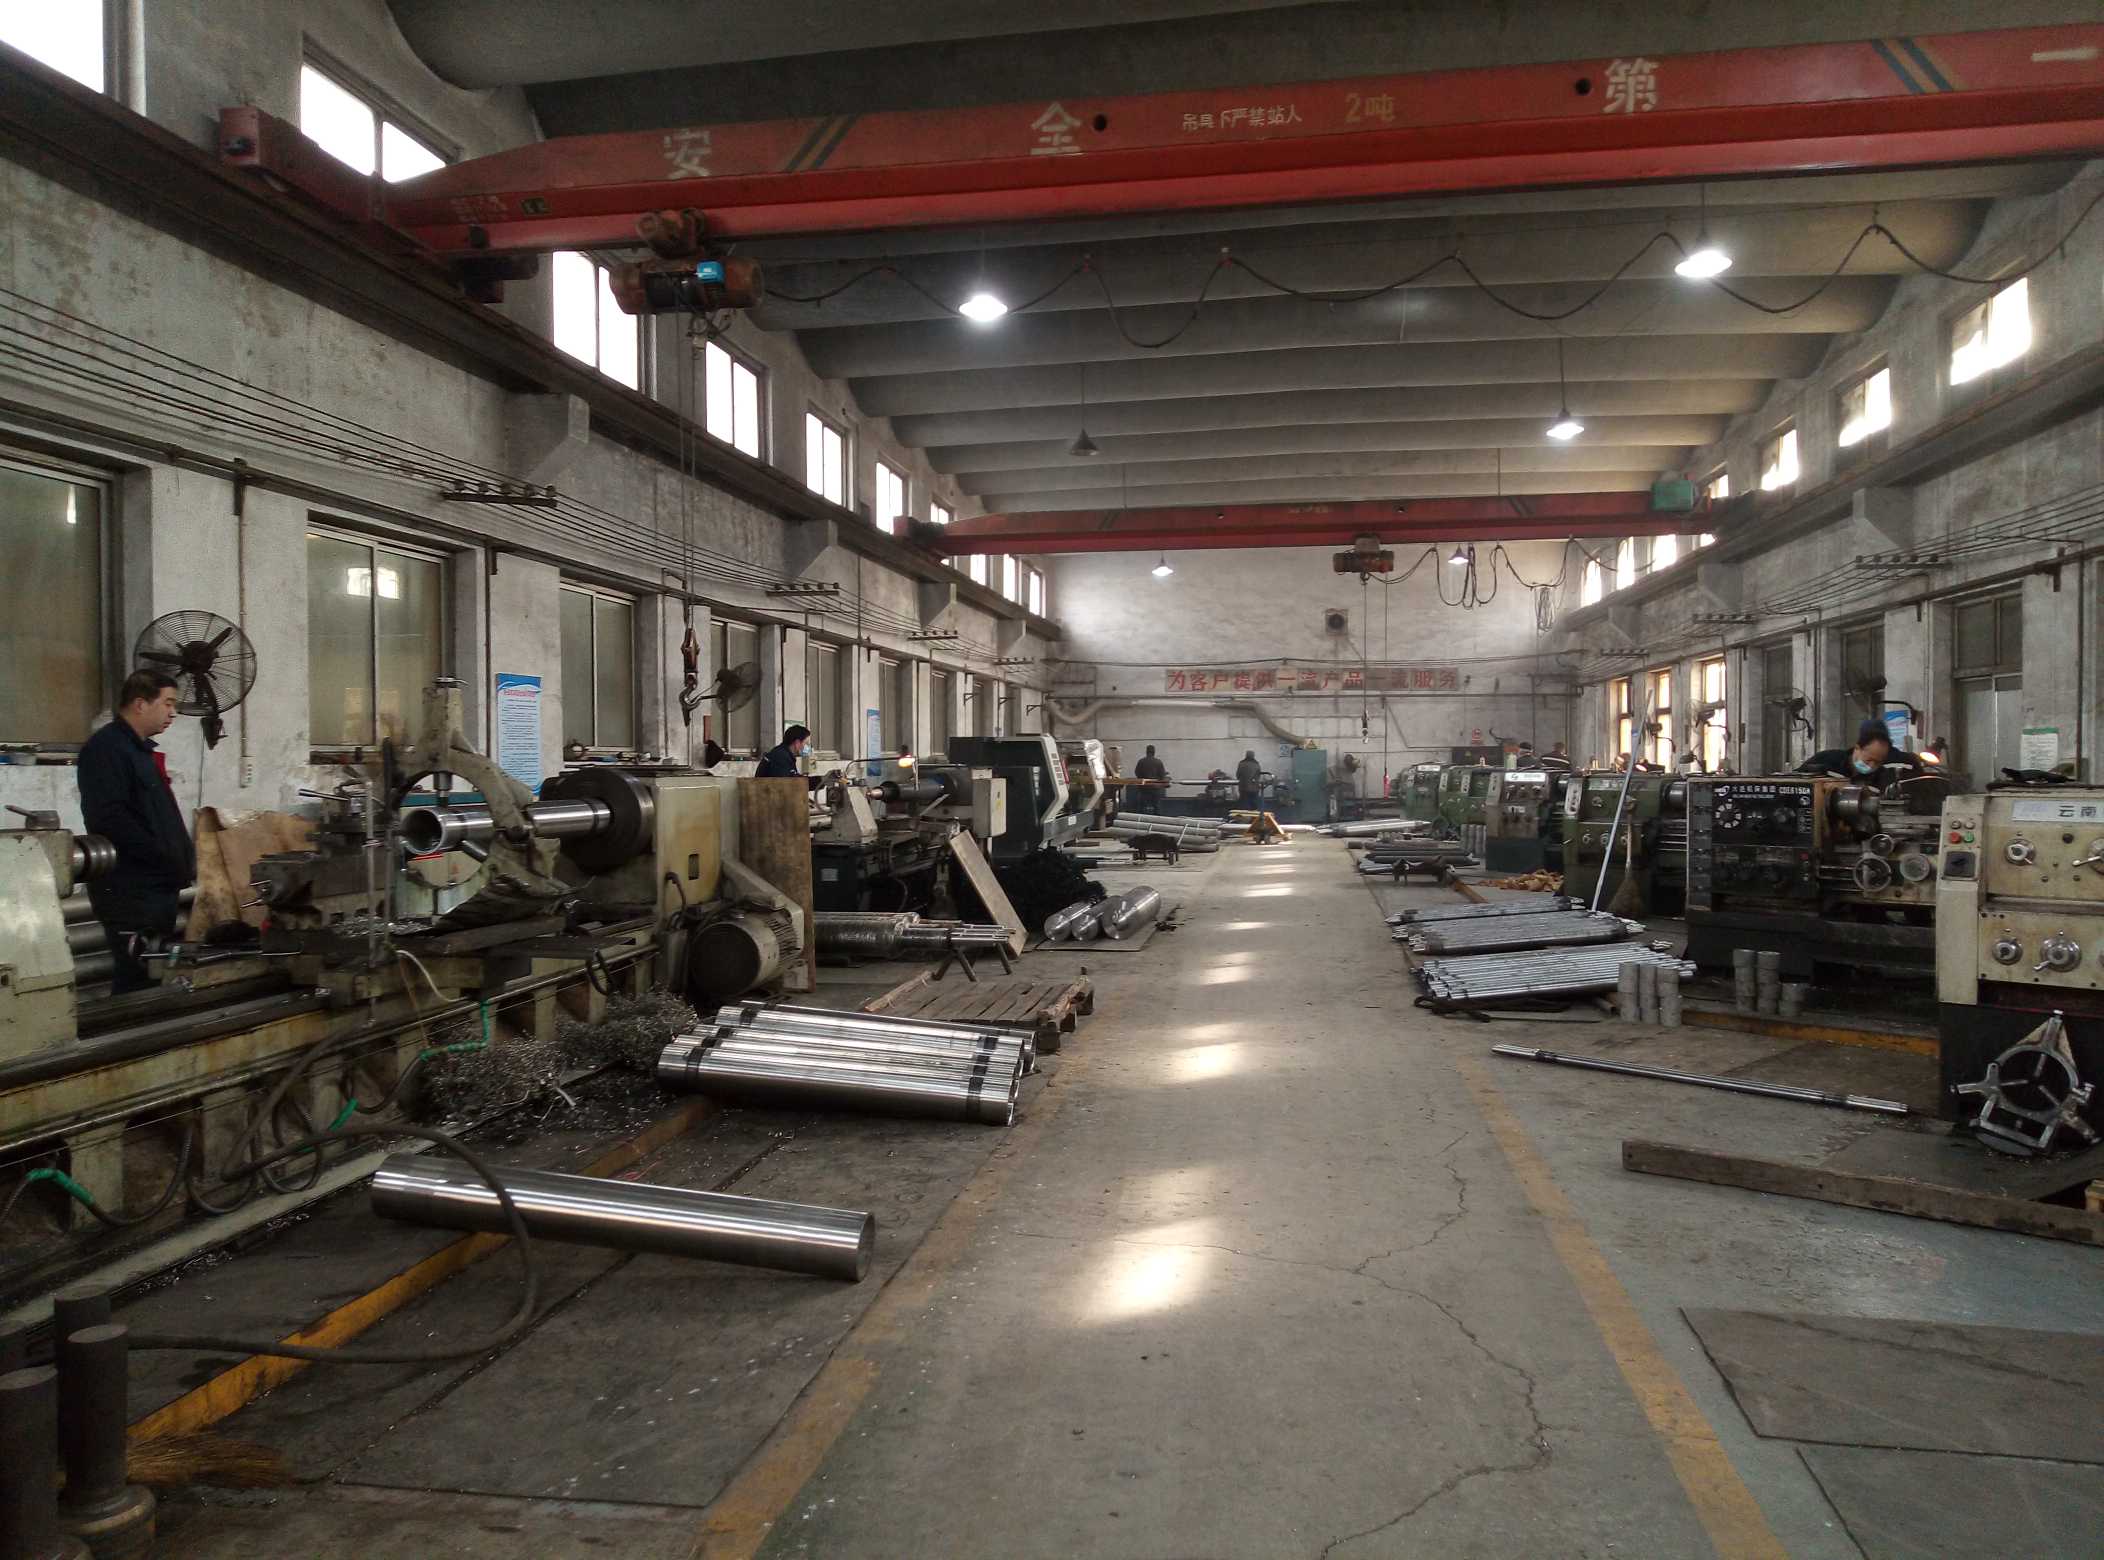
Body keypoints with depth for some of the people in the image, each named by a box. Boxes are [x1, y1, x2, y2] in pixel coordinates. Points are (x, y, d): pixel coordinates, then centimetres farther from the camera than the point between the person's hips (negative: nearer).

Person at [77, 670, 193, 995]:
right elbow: (111, 819, -25)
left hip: (159, 886, 10)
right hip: (130, 891, -10)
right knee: (136, 985, -7)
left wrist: (183, 858, 11)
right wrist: (167, 859, -22)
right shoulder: (106, 749, -13)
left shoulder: (142, 750, 18)